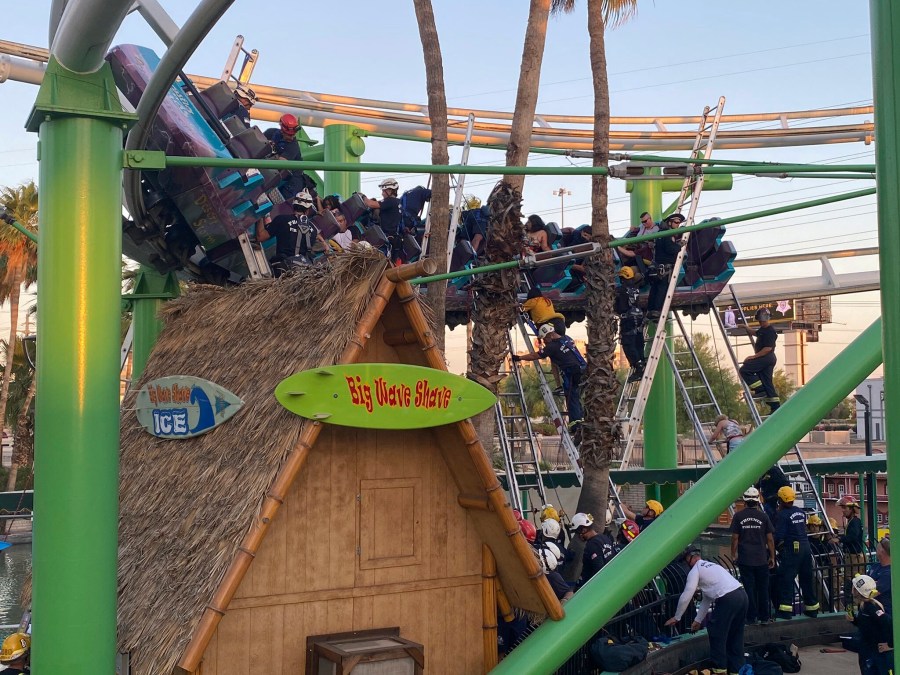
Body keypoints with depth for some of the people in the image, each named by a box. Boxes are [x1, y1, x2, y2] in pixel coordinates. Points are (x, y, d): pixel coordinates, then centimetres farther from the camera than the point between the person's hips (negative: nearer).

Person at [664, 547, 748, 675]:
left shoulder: (695, 571, 4)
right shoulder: (711, 566, 30)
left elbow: (686, 597, 3)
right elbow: (707, 598, 33)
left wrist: (676, 617, 15)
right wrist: (698, 620, 36)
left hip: (728, 599, -9)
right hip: (742, 594, 9)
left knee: (717, 634, 6)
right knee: (735, 636, 17)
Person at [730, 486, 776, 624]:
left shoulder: (738, 516, -3)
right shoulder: (763, 517, -1)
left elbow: (735, 538, -2)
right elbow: (770, 539, 0)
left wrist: (733, 555, 9)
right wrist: (772, 557, 8)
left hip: (745, 559, -1)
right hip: (761, 559, 1)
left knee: (749, 588, 4)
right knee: (763, 588, 9)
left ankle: (751, 617, 5)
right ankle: (764, 617, 14)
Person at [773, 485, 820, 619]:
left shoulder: (782, 515, -11)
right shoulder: (801, 512, 10)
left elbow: (779, 536, -16)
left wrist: (776, 545, 2)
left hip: (791, 549, -7)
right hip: (806, 547, 7)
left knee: (786, 578, -2)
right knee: (807, 578, 15)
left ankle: (786, 609, -6)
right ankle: (812, 608, 24)